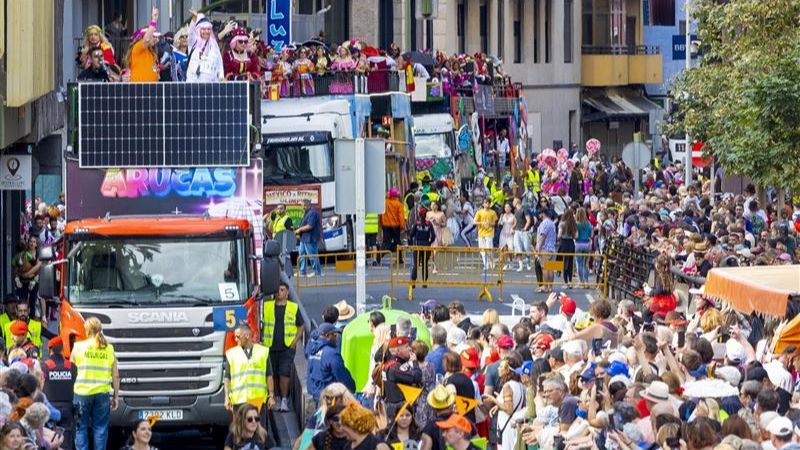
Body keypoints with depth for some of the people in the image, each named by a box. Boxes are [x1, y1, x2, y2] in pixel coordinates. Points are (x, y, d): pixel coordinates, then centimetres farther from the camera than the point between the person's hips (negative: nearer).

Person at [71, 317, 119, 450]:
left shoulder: (78, 346, -1)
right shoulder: (109, 348, 4)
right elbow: (116, 376, 4)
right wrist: (116, 396, 12)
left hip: (82, 393, -1)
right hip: (102, 393, 1)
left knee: (81, 428, 6)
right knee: (100, 429, 6)